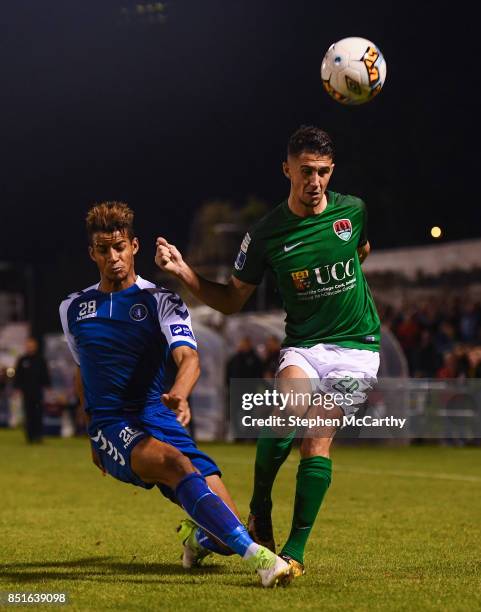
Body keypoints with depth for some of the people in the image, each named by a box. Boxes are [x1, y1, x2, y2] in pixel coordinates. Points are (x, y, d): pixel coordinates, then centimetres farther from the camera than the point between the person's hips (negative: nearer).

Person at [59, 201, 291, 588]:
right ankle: (255, 555, -48)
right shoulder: (73, 309, 14)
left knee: (225, 536, -12)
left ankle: (197, 536, 28)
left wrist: (179, 394, -38)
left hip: (162, 422, 0)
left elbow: (188, 358, -15)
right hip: (112, 427, 0)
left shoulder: (162, 302, 3)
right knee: (175, 462, -37)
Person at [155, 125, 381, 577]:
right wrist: (182, 270, -8)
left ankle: (295, 551, -4)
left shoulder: (353, 211, -1)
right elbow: (231, 301, 4)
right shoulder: (266, 234, -5)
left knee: (317, 443, -13)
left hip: (356, 348, 0)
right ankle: (259, 516, -8)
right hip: (303, 345, 0)